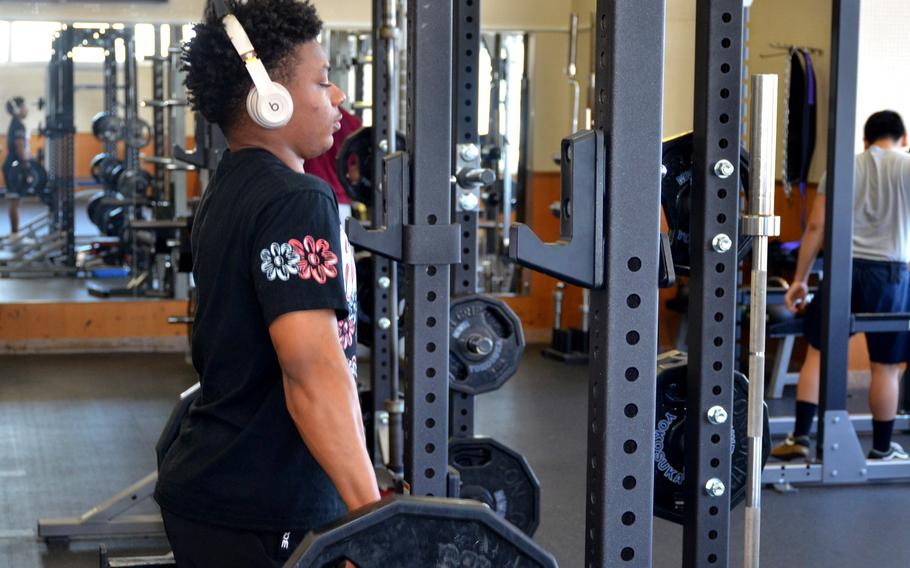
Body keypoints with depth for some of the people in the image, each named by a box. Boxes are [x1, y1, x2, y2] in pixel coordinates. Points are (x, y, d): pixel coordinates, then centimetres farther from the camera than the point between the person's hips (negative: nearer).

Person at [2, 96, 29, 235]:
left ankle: (14, 233, 12)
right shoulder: (18, 125, -13)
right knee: (15, 201, -8)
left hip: (12, 166, 10)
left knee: (14, 201, 10)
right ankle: (15, 234, -7)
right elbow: (20, 148, -19)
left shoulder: (15, 124, 17)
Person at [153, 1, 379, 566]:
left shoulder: (231, 191, 12)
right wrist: (374, 517, -34)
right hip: (258, 518, -9)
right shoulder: (295, 201, -18)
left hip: (210, 483, 9)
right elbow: (312, 367, -29)